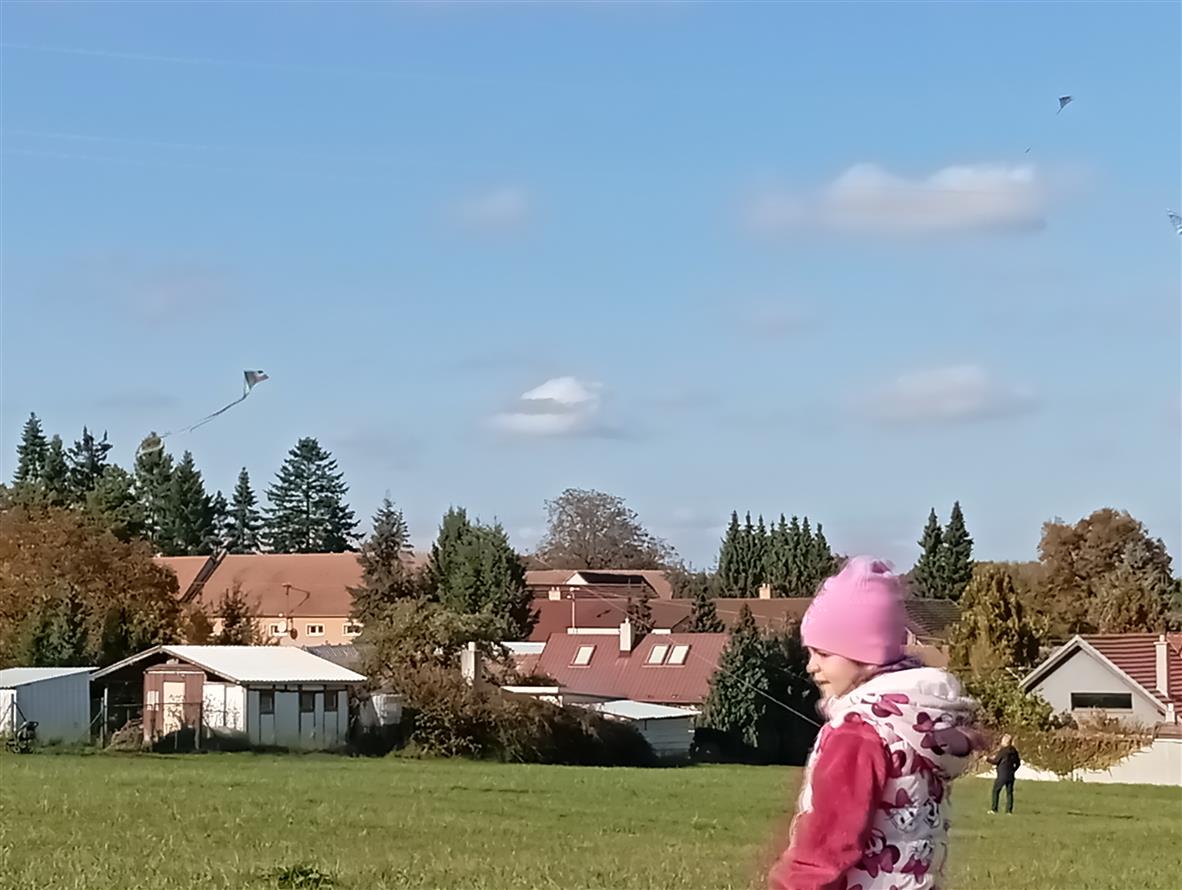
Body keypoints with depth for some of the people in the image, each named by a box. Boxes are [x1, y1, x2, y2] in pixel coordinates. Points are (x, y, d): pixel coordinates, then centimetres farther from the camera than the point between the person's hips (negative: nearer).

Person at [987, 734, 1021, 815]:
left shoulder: (1002, 751, -13)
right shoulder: (1014, 751, 6)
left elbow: (996, 761, -9)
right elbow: (1018, 763, 13)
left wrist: (988, 759, 7)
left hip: (1002, 775, -6)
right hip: (1011, 775, 6)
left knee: (996, 791, 5)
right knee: (1009, 792, 8)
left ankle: (994, 809, 2)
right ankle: (1009, 810, 5)